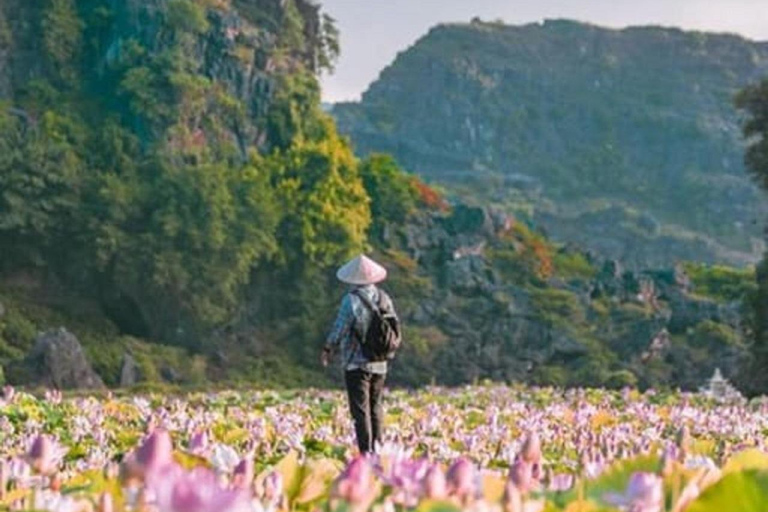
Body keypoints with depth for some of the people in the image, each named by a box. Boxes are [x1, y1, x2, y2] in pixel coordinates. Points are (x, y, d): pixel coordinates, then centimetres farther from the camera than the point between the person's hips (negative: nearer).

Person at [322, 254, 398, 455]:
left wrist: (327, 350, 4)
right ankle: (377, 449, 18)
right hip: (379, 364, 6)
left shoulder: (352, 300, -14)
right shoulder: (384, 299, 4)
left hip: (357, 364, -6)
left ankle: (366, 451, -7)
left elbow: (339, 331, -11)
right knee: (375, 408, 16)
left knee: (361, 410, -3)